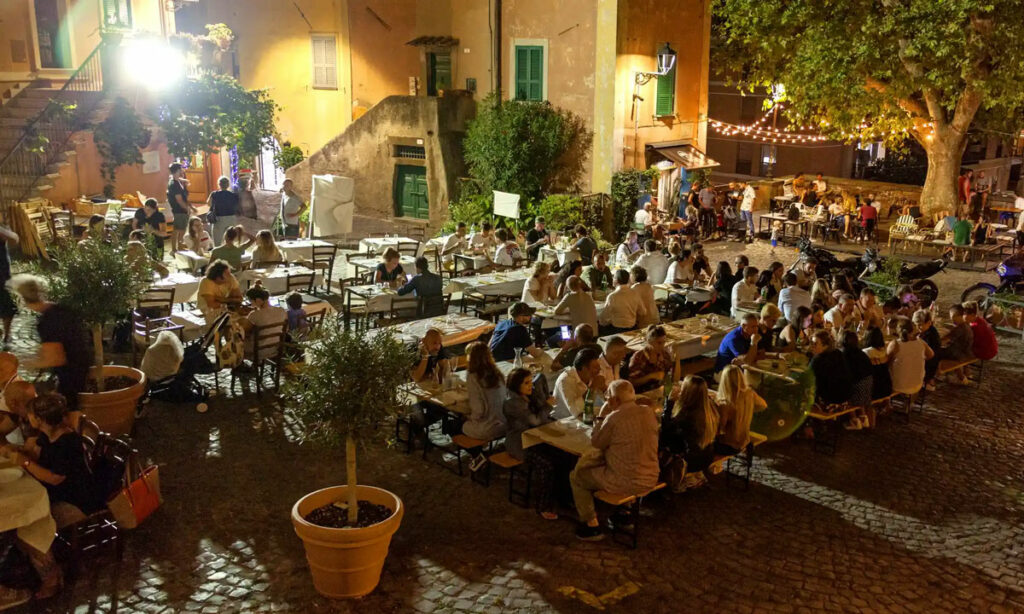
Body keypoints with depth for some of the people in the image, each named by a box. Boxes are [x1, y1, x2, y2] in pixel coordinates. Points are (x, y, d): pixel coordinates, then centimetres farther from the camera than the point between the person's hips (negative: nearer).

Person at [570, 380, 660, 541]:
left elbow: (596, 443, -6)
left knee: (576, 476, 11)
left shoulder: (614, 418, -22)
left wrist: (601, 416, 3)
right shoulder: (648, 412, -1)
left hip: (627, 483, -7)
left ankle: (592, 525, 15)